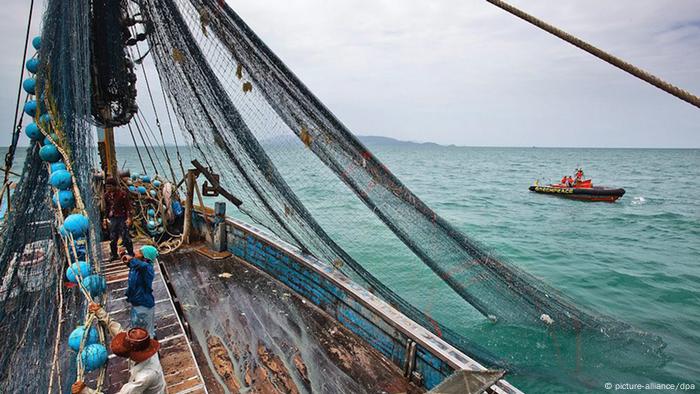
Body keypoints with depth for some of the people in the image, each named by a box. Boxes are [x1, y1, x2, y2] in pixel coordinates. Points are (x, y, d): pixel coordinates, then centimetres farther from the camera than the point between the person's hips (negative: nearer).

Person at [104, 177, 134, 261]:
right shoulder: (107, 194, 6)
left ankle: (131, 254, 4)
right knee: (112, 238, 10)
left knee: (125, 237, -5)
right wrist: (105, 218, 14)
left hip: (122, 218, -5)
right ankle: (114, 255, 24)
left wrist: (129, 218, -17)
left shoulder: (122, 193, -11)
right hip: (112, 219, 5)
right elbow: (106, 207, 17)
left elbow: (128, 206, -11)